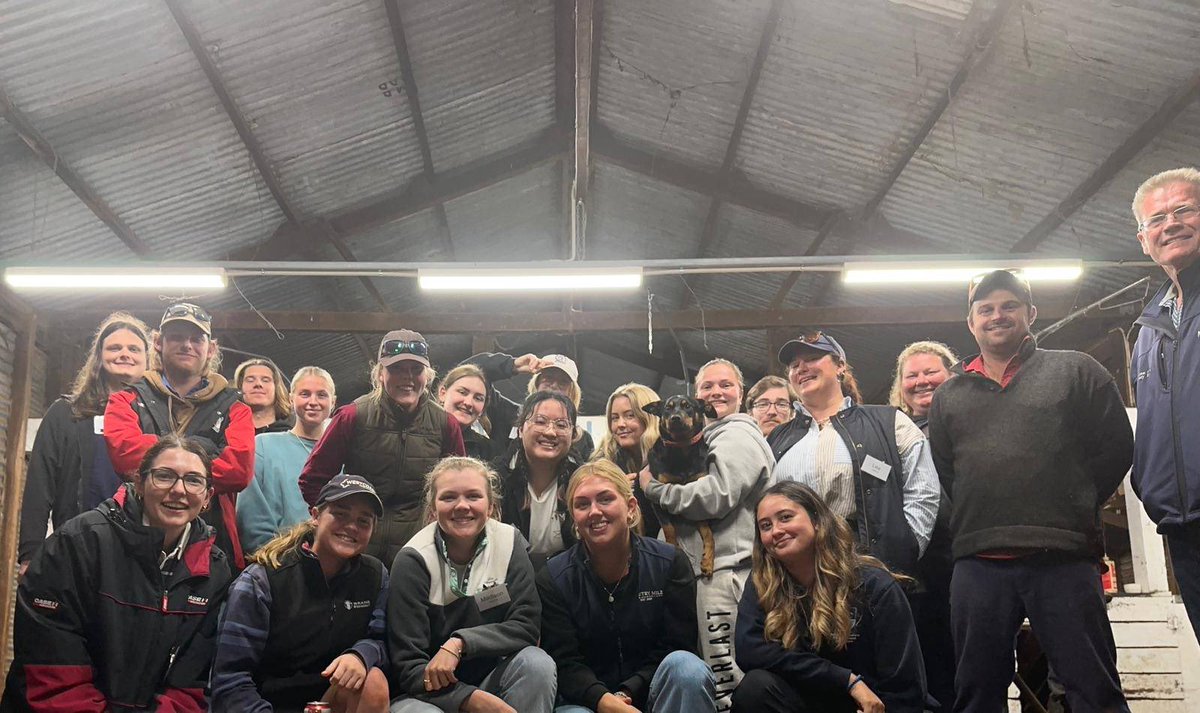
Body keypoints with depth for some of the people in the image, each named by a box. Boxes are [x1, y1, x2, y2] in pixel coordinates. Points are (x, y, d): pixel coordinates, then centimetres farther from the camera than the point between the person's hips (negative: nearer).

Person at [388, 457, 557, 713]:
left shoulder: (510, 543, -6)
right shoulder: (414, 560, -14)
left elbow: (527, 626, -12)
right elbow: (407, 665, -17)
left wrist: (459, 643, -25)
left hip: (491, 680, 4)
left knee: (537, 663, -26)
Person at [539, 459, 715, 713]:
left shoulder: (671, 563, -4)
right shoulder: (553, 579, -4)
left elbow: (675, 647, -6)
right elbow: (565, 663, -10)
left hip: (652, 691, 2)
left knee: (687, 667, -30)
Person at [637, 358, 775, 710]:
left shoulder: (737, 435, -6)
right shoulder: (711, 438, 25)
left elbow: (715, 497, -18)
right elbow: (693, 498, 28)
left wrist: (654, 487, -7)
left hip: (727, 569, -10)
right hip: (707, 565, 10)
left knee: (725, 680, -9)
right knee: (721, 673, 12)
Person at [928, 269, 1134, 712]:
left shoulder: (1075, 371, 10)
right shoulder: (948, 395, 17)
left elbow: (1115, 447, 7)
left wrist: (1074, 512, 5)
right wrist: (976, 525, 9)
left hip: (1063, 560, -2)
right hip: (978, 565, 3)